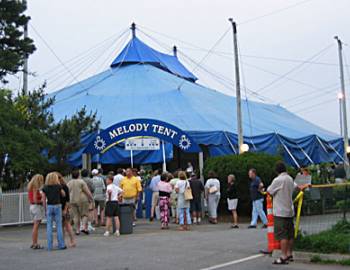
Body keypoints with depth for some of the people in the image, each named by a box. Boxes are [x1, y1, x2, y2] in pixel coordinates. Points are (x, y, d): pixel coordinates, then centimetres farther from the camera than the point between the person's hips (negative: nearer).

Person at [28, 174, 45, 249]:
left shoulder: (30, 188, 11)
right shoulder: (36, 188, -15)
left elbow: (30, 199, 15)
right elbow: (35, 200, -21)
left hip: (31, 206, 9)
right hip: (37, 207, -9)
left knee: (35, 226, 16)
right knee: (36, 226, -5)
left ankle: (33, 243, 21)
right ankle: (35, 244, -2)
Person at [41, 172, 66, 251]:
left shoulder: (45, 188, 1)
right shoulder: (58, 186, -4)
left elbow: (44, 200, 1)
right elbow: (64, 194, 11)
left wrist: (45, 209, 10)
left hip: (49, 207, 2)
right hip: (57, 206, -1)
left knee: (49, 226, 5)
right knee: (59, 225, 4)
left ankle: (49, 246, 6)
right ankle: (61, 245, 7)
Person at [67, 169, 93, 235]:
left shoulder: (69, 183, 7)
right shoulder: (81, 182, -6)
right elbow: (87, 191, -8)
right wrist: (91, 198, 1)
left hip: (72, 201, 4)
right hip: (82, 200, -4)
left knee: (76, 216, 8)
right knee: (84, 214, 5)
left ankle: (77, 230, 7)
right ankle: (84, 227, -8)